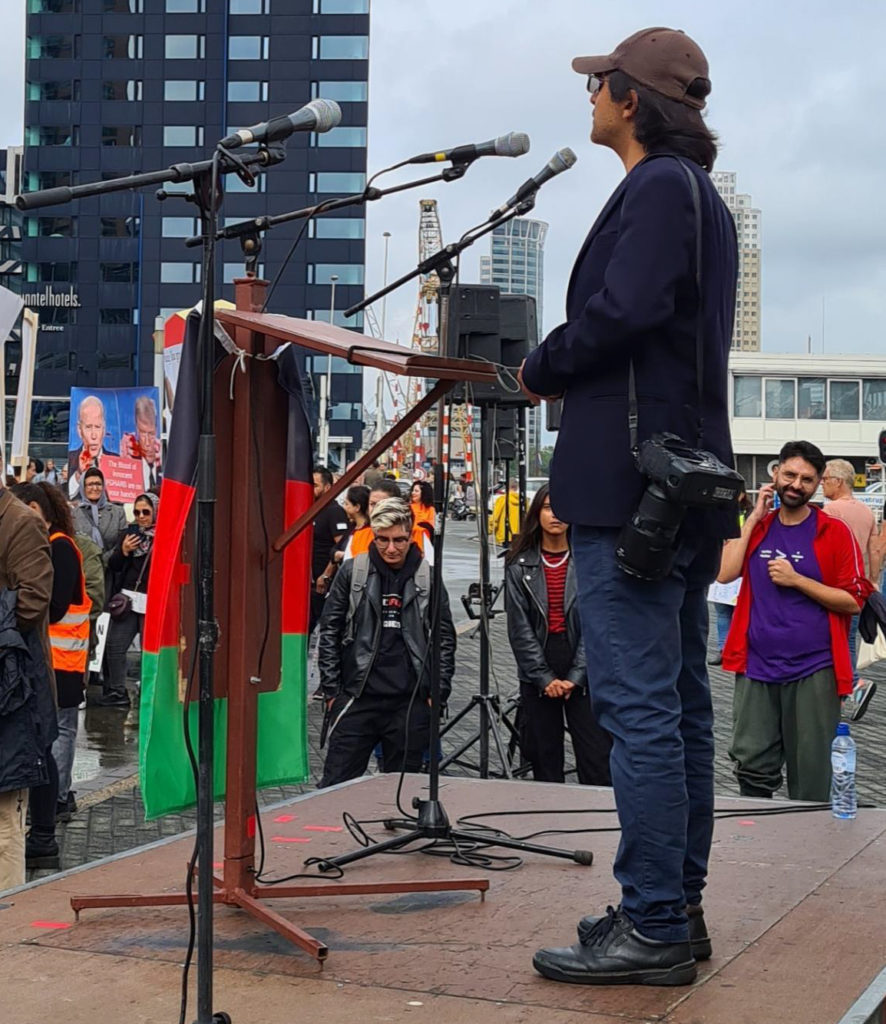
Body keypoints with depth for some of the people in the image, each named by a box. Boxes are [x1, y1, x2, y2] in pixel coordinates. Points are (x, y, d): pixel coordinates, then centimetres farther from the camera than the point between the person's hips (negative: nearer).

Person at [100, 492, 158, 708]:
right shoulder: (128, 533, 12)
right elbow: (113, 567, 11)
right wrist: (123, 551, -5)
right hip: (127, 599, 5)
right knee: (114, 646, 2)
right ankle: (117, 691, 11)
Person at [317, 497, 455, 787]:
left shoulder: (428, 577, 4)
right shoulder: (352, 572, 1)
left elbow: (445, 638, 9)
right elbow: (329, 631, 4)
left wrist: (439, 692, 2)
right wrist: (331, 690, 0)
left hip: (411, 701, 1)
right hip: (357, 698, -1)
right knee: (336, 785, 0)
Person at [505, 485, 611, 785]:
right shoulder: (520, 565, 3)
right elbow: (519, 628, -1)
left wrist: (575, 677, -10)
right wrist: (545, 678, -7)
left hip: (583, 676, -1)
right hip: (537, 677, 1)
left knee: (598, 764, -6)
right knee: (545, 764, 6)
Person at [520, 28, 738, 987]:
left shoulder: (657, 186, -9)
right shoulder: (703, 197, 22)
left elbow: (623, 309, -22)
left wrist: (541, 371, -6)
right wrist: (563, 371, 16)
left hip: (632, 479, -11)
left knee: (637, 705, -9)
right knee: (678, 703, 12)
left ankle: (653, 930, -5)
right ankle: (678, 909, 20)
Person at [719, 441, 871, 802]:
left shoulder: (835, 532, -1)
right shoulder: (755, 526, 11)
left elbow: (854, 601, -5)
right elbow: (725, 573, -4)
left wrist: (796, 580, -13)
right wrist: (755, 517, -3)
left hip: (813, 669, -3)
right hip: (756, 666, 3)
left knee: (809, 773, 3)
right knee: (752, 766, 5)